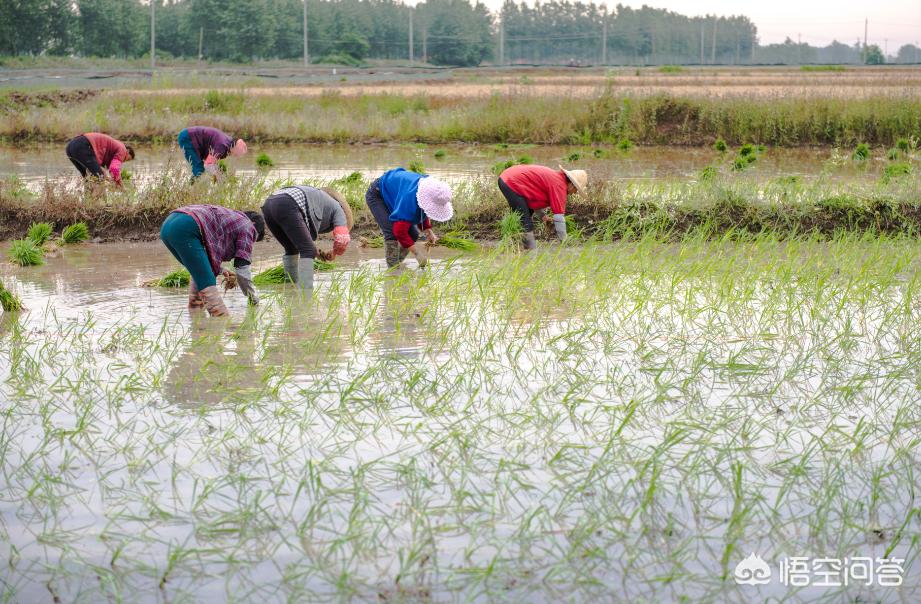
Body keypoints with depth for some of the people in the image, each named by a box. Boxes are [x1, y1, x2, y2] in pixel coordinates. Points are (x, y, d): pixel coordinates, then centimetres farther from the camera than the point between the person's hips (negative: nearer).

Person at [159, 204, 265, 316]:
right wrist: (253, 299, 17)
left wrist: (220, 271, 38)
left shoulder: (230, 216, 35)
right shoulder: (247, 226, 12)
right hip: (185, 229, -9)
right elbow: (242, 268, 7)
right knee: (206, 282, -7)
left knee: (199, 273, 25)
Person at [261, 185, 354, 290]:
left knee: (291, 249, 23)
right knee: (308, 251, -4)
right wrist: (334, 253, 22)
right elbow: (342, 240, 2)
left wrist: (317, 253, 32)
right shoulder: (338, 209, 18)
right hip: (287, 206, -8)